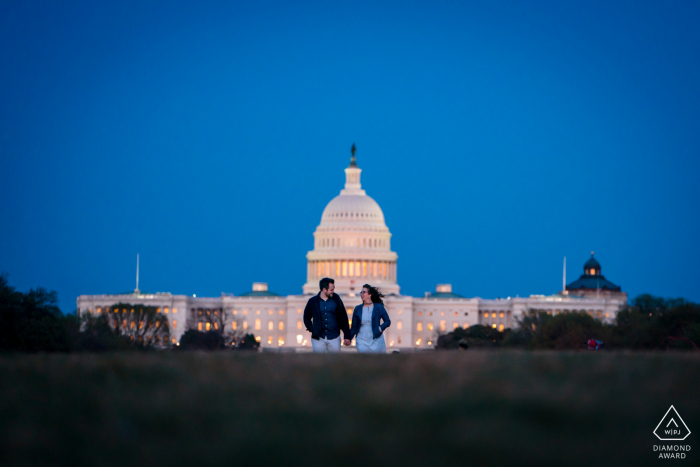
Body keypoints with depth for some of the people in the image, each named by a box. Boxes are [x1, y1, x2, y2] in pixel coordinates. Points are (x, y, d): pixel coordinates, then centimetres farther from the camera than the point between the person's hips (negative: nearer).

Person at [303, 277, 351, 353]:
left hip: (334, 338, 1)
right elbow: (306, 318, 16)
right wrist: (311, 329, -1)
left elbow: (343, 317, 5)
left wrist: (346, 336, 2)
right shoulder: (313, 301, 0)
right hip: (318, 338, 0)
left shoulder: (336, 298, 2)